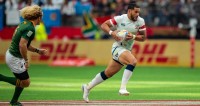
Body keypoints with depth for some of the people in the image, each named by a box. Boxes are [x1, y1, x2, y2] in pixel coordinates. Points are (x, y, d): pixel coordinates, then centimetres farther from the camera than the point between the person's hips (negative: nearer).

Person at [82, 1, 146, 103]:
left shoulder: (140, 21, -2)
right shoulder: (120, 19, -12)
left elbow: (143, 37, 3)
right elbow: (104, 25, -4)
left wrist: (133, 37, -16)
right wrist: (111, 32, -22)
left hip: (127, 50, 6)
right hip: (118, 47, -6)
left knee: (108, 73, 14)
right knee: (133, 61, -32)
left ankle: (88, 87, 30)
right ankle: (122, 88, -32)